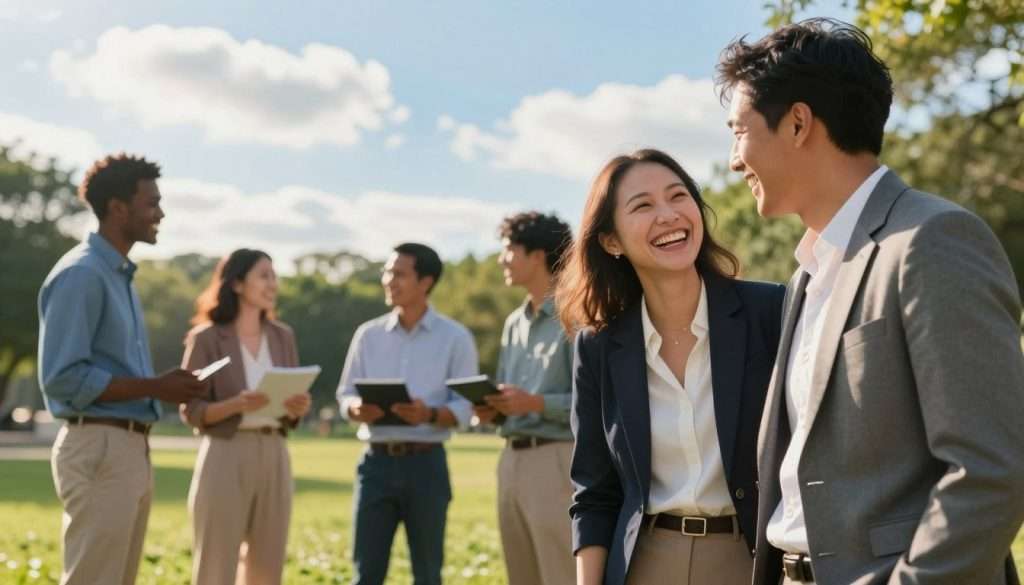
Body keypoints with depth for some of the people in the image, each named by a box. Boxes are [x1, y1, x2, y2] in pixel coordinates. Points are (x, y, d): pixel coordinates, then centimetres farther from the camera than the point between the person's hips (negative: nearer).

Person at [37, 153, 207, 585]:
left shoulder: (120, 275, 17)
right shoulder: (79, 274, -13)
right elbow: (63, 378, -19)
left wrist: (164, 386, 6)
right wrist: (154, 387, -18)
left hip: (131, 449, 10)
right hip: (98, 450, -10)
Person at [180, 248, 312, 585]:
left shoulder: (282, 337, 11)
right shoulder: (206, 339, -4)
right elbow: (191, 411, -6)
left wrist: (298, 408, -9)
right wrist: (236, 405, -22)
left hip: (273, 456, 5)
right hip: (225, 457, -5)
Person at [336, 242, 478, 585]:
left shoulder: (454, 337, -1)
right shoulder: (368, 335, 8)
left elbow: (465, 408, -5)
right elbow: (345, 395, 9)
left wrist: (430, 415, -24)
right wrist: (357, 410, -14)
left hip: (426, 463, -2)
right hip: (377, 461, 2)